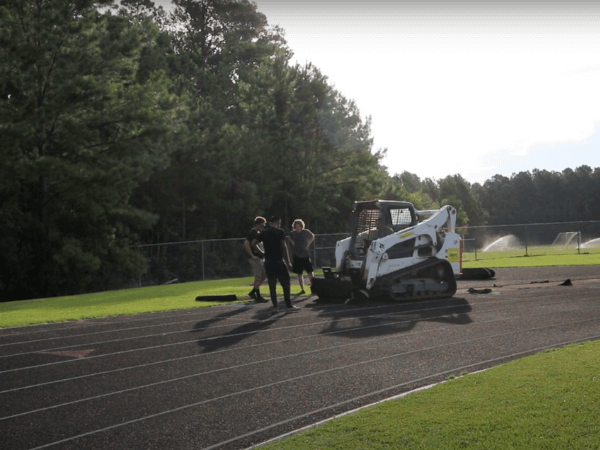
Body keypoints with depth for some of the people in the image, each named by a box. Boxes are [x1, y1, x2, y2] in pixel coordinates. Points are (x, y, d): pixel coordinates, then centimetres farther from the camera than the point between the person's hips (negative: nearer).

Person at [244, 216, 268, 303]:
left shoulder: (258, 233, 16)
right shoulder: (252, 233, -15)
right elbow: (246, 244, -27)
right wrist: (252, 255, -24)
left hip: (259, 258, 10)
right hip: (254, 259, -10)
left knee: (264, 275, 13)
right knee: (258, 278, -6)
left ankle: (253, 292, 19)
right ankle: (258, 297, 1)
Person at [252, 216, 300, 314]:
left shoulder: (264, 233, 9)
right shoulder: (280, 232, -6)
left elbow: (253, 243, 5)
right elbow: (283, 247, -12)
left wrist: (261, 253, 11)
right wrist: (288, 261, -7)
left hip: (268, 262, 5)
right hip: (278, 262, -5)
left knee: (272, 285, 8)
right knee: (285, 284, 4)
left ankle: (275, 307, 8)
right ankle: (288, 306, 5)